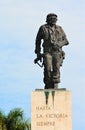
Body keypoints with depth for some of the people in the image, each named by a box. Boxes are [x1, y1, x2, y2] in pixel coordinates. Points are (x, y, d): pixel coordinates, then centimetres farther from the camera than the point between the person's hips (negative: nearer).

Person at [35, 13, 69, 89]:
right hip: (47, 52, -1)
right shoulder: (43, 28, 3)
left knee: (56, 70, -6)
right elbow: (38, 41, 10)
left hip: (57, 52, 2)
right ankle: (48, 86, 6)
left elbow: (65, 41, 9)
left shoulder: (59, 29, 8)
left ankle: (55, 87, -1)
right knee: (48, 69, -11)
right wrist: (38, 53, 6)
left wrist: (58, 44, -11)